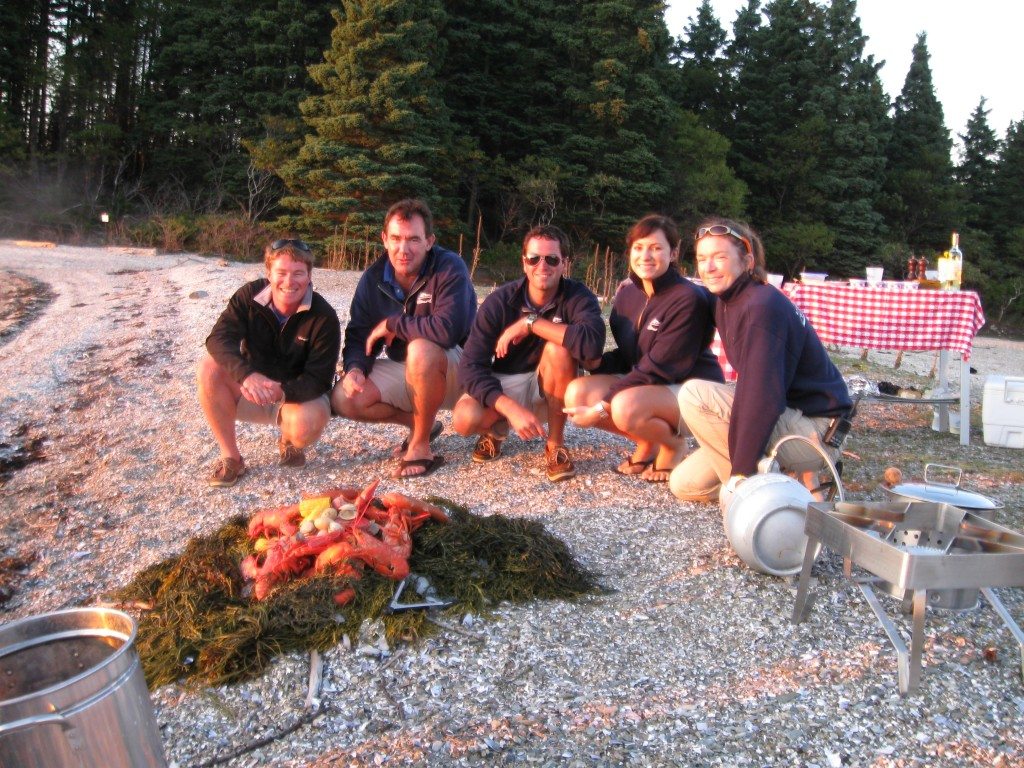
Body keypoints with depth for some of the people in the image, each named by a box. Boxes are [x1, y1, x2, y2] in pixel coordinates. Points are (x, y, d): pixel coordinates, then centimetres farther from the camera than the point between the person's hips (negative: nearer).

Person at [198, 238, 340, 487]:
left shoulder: (324, 317, -20)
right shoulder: (249, 295, -13)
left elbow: (318, 380, -23)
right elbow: (219, 339, -26)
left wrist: (281, 391, -43)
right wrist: (246, 375, -45)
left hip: (297, 394, -3)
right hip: (251, 392, 3)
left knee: (306, 424, -37)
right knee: (209, 367, -25)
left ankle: (288, 442, 5)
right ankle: (230, 456, -13)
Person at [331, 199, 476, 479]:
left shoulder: (449, 268, -20)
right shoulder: (373, 279, -2)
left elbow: (448, 329, -36)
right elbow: (358, 335, 1)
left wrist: (391, 324, -23)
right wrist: (355, 368, -22)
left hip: (455, 371, -6)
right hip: (404, 372, 6)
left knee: (420, 349, -38)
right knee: (343, 399, -15)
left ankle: (421, 445, -19)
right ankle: (420, 423, 7)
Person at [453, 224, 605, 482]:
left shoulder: (577, 296, -18)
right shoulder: (499, 301, -17)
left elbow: (593, 342, -41)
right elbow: (470, 366, -23)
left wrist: (530, 322, -33)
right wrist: (511, 409, -37)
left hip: (551, 391, 0)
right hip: (503, 388, 0)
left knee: (558, 348, -32)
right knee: (465, 419, -30)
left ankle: (555, 444, -13)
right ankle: (496, 430, 10)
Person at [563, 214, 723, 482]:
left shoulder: (688, 299, -21)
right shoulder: (627, 293, 1)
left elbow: (658, 369, -24)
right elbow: (629, 355, 8)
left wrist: (602, 407, -25)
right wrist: (597, 362, -15)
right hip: (642, 384, 7)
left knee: (626, 407, -36)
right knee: (577, 393, -16)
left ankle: (674, 444, -2)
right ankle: (647, 443, 6)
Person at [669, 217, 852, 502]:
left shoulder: (762, 305, -22)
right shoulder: (726, 304, 7)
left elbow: (763, 397, -28)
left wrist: (741, 471, -26)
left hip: (816, 432, -9)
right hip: (786, 418, 9)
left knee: (695, 394, -21)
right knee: (685, 484, 6)